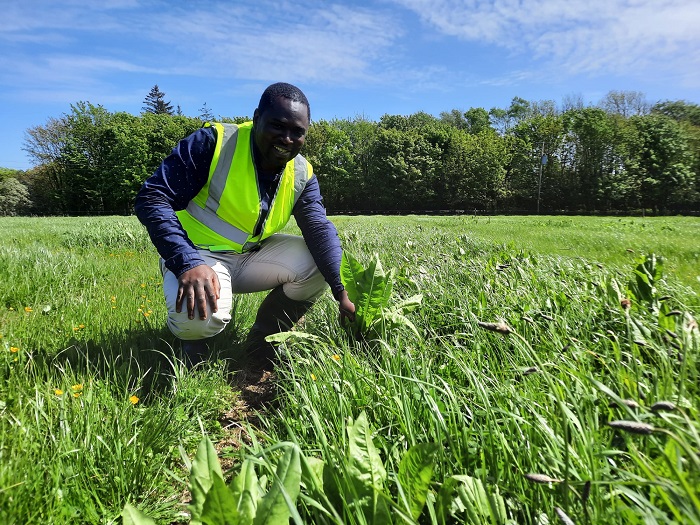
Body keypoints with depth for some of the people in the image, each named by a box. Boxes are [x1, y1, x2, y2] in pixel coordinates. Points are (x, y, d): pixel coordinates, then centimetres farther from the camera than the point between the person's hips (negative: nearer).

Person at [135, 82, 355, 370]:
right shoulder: (213, 141, -18)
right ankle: (191, 336, 5)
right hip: (196, 254, -5)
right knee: (201, 314, -35)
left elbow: (320, 230, -12)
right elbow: (152, 198, -21)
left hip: (252, 256, 6)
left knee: (319, 264, -10)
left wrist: (342, 292, -25)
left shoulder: (303, 175, -3)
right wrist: (189, 263, -35)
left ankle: (261, 340, 7)